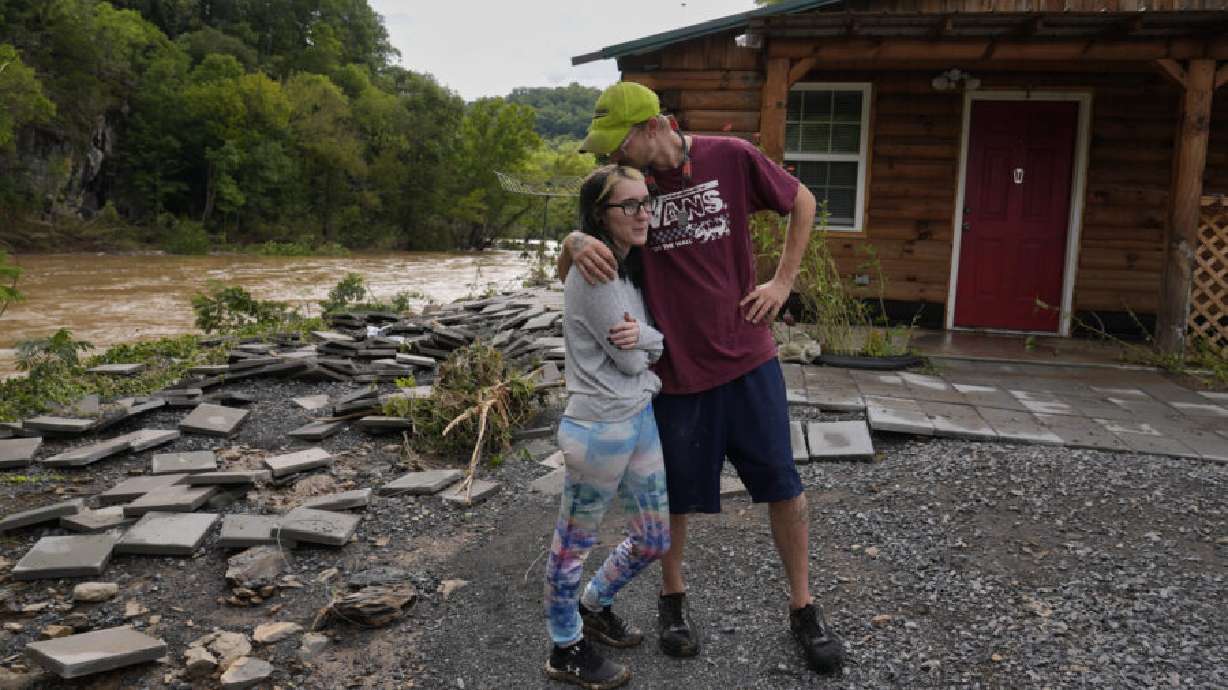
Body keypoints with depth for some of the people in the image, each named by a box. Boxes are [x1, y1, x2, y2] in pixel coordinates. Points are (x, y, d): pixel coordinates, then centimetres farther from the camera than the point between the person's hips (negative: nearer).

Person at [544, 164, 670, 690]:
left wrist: (644, 336, -14)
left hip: (642, 418, 9)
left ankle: (593, 606, 44)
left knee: (653, 540, 19)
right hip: (602, 428, -9)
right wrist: (642, 341, 4)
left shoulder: (629, 267, 10)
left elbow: (653, 344, 8)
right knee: (574, 544, 11)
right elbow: (629, 360, -17)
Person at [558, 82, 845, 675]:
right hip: (675, 364, 1)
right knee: (677, 492, 13)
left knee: (781, 484, 6)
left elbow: (801, 202, 7)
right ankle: (672, 598, 37)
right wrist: (577, 244, -24)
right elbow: (565, 266, 1)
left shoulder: (730, 157, -7)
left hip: (746, 354, 0)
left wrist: (783, 282, 0)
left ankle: (803, 608, 26)